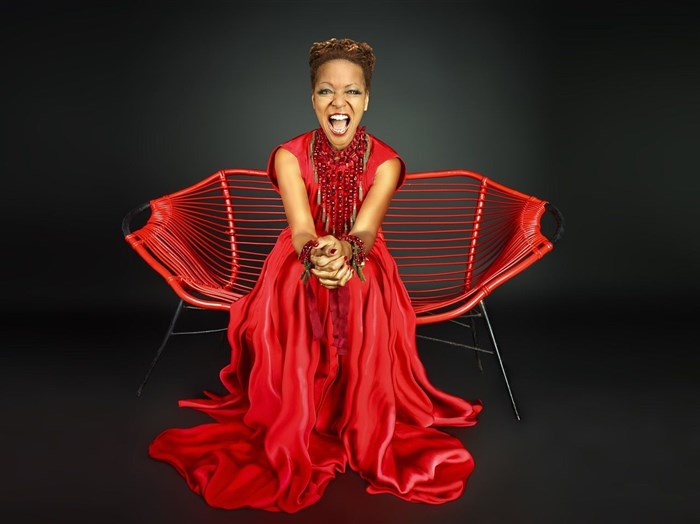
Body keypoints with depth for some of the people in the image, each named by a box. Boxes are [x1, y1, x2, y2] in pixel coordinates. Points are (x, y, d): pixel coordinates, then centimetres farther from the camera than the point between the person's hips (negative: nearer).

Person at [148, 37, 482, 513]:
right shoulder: (290, 156, -12)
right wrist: (317, 256, -51)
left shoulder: (385, 161, -11)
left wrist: (345, 251, -52)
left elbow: (365, 231, -26)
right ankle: (294, 443, -15)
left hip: (366, 266, 0)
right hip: (300, 265, 0)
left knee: (366, 300, -35)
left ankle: (369, 437, -16)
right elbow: (302, 232, -25)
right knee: (284, 310, -34)